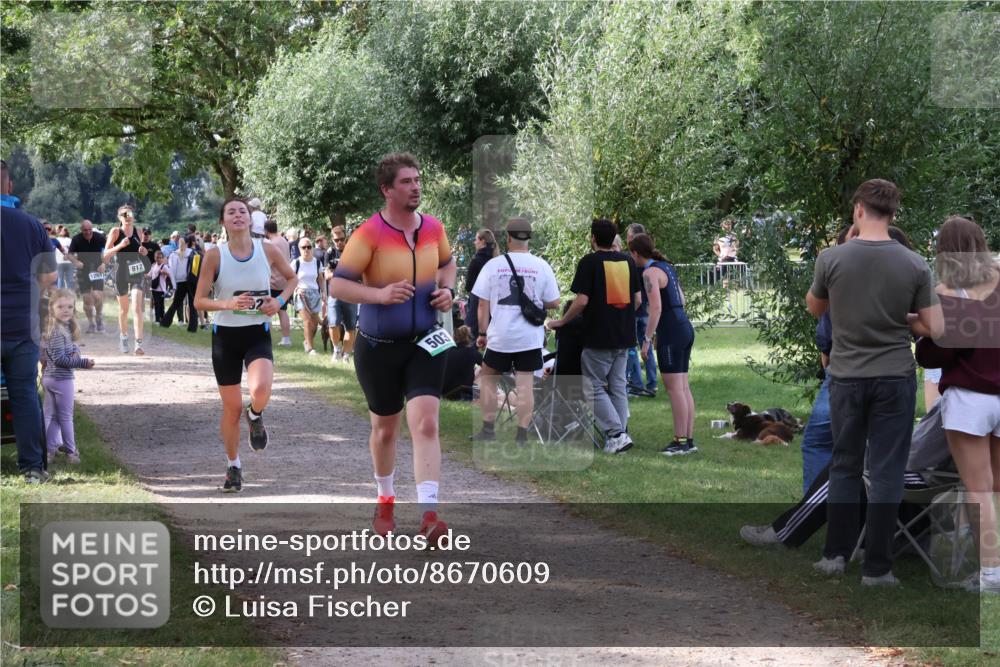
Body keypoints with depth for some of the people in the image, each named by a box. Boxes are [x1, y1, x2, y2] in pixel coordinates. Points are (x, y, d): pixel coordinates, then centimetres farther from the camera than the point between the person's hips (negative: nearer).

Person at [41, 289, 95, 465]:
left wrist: (74, 352, -5)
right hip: (61, 379, -9)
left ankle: (50, 448, 19)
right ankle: (70, 451, 10)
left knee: (51, 415, 14)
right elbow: (59, 358, -23)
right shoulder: (58, 331, -20)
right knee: (66, 416, 1)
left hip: (49, 376, 9)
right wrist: (82, 362, -17)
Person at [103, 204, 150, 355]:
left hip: (137, 272, 1)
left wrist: (144, 251, -2)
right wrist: (120, 246, -24)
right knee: (123, 309, 13)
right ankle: (124, 338, 36)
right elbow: (106, 255, -9)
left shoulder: (138, 232, 4)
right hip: (121, 273, -1)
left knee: (137, 307, -13)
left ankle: (139, 343, -18)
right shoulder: (116, 232, -5)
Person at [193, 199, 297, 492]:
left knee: (261, 390, -28)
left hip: (258, 333, 0)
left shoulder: (268, 251, -4)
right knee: (232, 407, 5)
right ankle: (233, 466, 27)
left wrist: (280, 301, -5)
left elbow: (292, 278, 14)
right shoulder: (215, 255, -8)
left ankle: (255, 416, 10)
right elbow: (199, 301, -6)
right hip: (225, 335, 0)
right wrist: (228, 304, -24)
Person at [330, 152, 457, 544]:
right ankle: (385, 500, 40)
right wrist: (380, 294, -30)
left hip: (424, 343, 2)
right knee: (385, 428, 14)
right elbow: (337, 284, -15)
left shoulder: (433, 228, 0)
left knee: (426, 423, -15)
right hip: (378, 346, -2)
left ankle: (428, 516, -21)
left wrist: (447, 289, 0)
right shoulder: (370, 233, -15)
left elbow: (447, 263, 21)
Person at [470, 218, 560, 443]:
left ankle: (488, 429, 14)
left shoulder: (493, 265, -3)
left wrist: (483, 333, 7)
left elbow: (483, 304, -1)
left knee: (487, 377, 15)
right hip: (530, 337, 1)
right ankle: (522, 435, 2)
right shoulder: (541, 266, -1)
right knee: (525, 384, 4)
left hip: (500, 335, -1)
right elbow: (554, 303, 2)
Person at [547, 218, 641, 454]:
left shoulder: (589, 262, -10)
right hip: (624, 336, 6)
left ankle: (616, 433, -9)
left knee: (594, 387, 2)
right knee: (617, 386, 14)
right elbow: (638, 299, 11)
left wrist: (561, 322, -2)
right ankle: (621, 436, 13)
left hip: (599, 336, -6)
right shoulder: (628, 261, 8)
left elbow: (581, 301, -15)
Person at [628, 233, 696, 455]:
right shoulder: (666, 267, 15)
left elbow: (656, 307, -21)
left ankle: (680, 441, -7)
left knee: (674, 387, -7)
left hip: (671, 332, -9)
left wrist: (647, 339, -18)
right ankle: (689, 439, 12)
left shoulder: (650, 273, -12)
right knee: (683, 387, 10)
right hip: (685, 327, 9)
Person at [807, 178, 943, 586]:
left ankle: (836, 553, 18)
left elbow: (815, 309, 10)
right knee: (886, 472, 3)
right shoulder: (914, 265, -9)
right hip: (894, 379, -1)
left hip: (846, 377, 1)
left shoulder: (831, 258, -9)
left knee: (845, 466, 16)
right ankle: (876, 567, 3)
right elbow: (934, 327, -4)